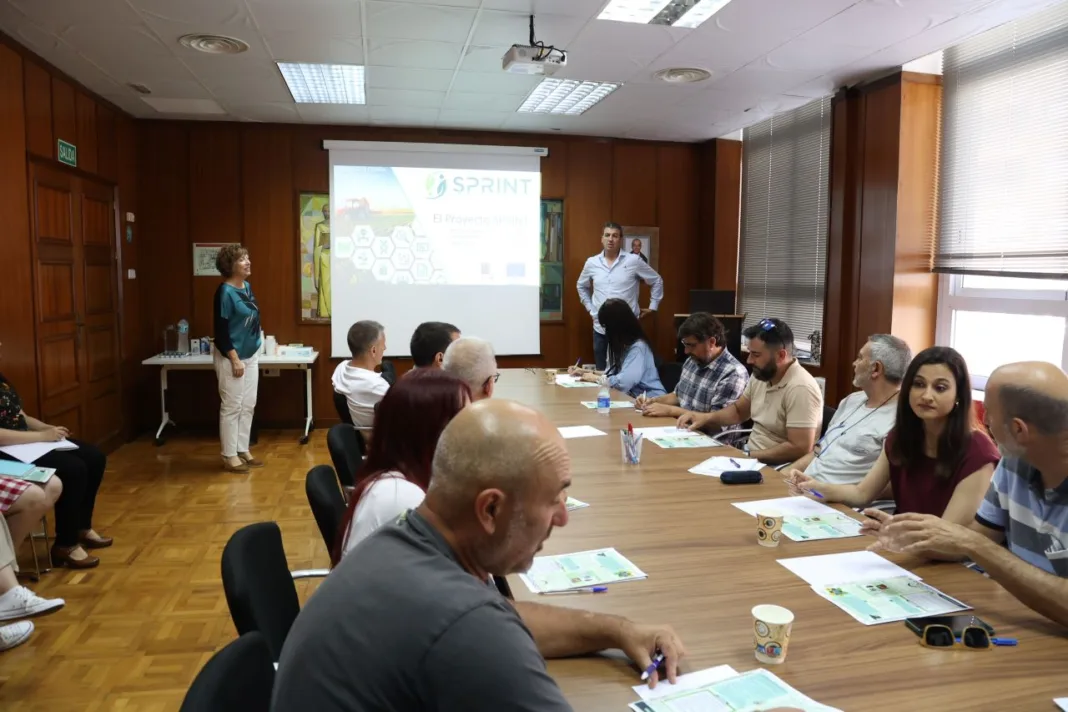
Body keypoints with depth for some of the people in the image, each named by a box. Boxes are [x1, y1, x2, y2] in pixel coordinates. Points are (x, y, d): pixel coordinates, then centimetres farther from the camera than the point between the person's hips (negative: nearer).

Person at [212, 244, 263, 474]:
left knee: (248, 405, 12)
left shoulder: (247, 287, 7)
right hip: (232, 357, -8)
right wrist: (234, 359, -19)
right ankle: (229, 456, 8)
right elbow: (221, 331, -18)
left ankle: (243, 450, 23)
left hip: (251, 355, 8)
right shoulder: (225, 292, -16)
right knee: (232, 407, -1)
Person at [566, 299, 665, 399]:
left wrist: (595, 378, -13)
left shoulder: (638, 347, -20)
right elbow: (615, 373, 19)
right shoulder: (625, 344, 8)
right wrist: (588, 372, 10)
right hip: (634, 397, 8)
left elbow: (623, 382, -28)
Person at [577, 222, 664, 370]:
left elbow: (657, 281, 8)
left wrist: (653, 306, 6)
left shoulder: (633, 261, -3)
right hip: (600, 328, 3)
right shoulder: (591, 263, 5)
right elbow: (582, 286, 23)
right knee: (601, 371, 9)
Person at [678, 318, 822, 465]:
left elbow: (800, 449, -25)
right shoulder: (761, 375, 4)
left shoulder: (800, 389, -22)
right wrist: (706, 417, 2)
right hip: (751, 455, 8)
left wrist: (749, 456, -20)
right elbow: (739, 411, 20)